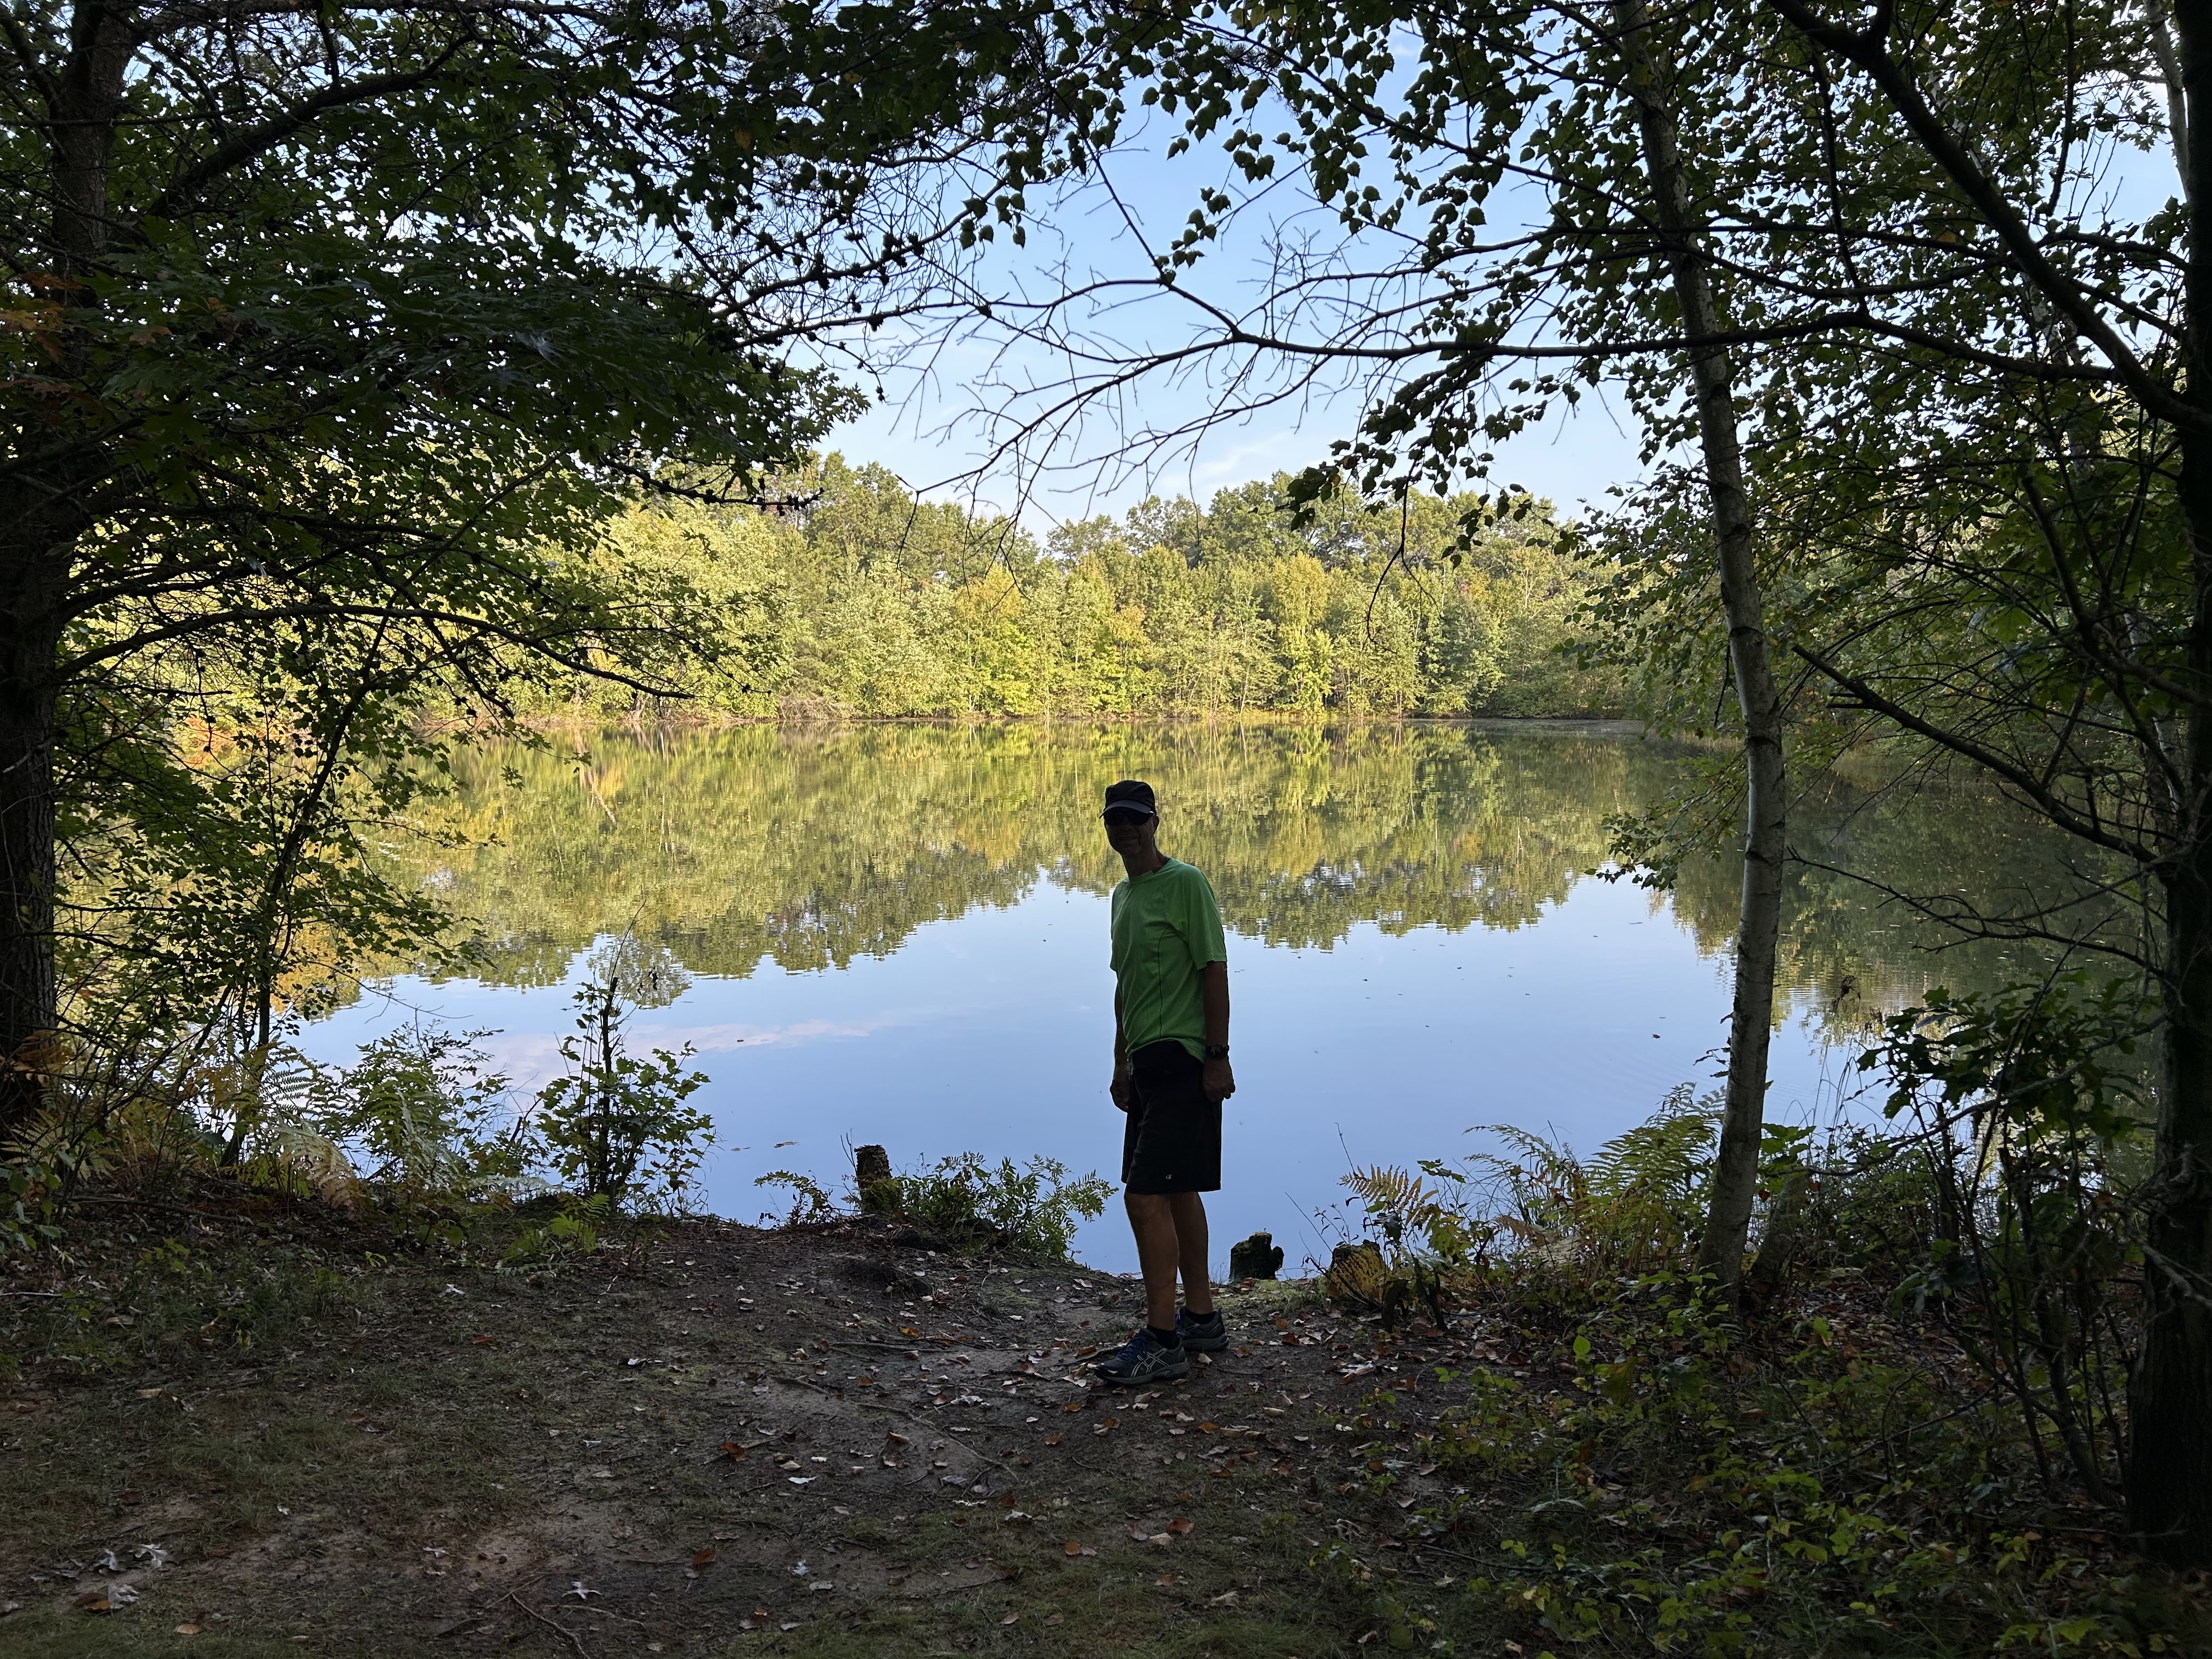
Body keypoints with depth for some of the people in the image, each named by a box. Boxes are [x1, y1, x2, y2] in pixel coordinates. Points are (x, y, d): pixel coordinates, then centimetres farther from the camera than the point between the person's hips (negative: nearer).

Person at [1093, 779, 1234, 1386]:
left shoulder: (1186, 884, -10)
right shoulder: (1123, 895, 16)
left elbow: (1215, 970, -14)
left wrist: (1217, 1057, -17)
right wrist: (1121, 1062, 21)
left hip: (1182, 1061, -9)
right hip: (1148, 1062, 9)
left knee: (1147, 1196, -11)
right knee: (1177, 1194, 15)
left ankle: (1162, 1341, -3)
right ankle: (1201, 1319, 26)